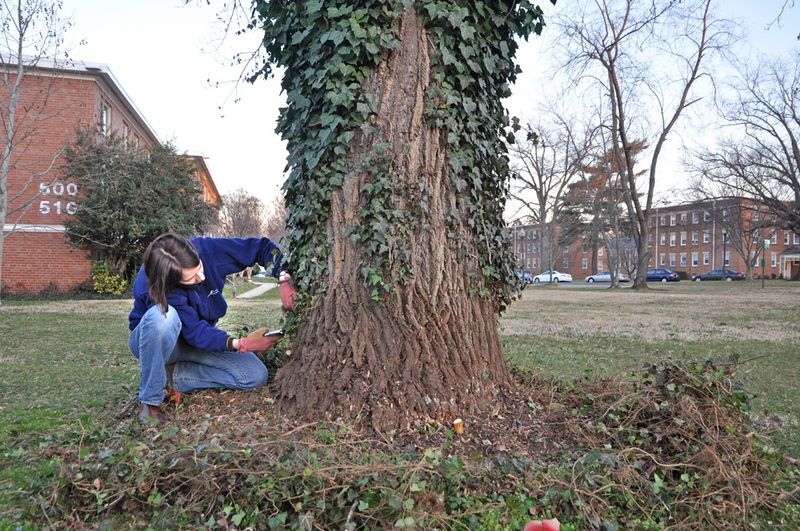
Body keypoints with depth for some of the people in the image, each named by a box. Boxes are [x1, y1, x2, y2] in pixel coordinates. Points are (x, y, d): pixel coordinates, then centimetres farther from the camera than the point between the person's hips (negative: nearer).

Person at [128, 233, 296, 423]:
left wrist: (284, 280, -34)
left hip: (199, 337, 4)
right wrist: (239, 344, -44)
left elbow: (261, 247, -20)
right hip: (154, 341, -4)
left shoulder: (206, 249, -26)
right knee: (162, 316, -42)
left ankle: (176, 373, -5)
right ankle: (150, 400, -24)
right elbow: (196, 332, -33)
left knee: (257, 376, -16)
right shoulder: (153, 288, -33)